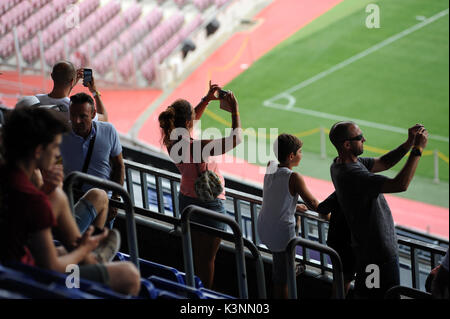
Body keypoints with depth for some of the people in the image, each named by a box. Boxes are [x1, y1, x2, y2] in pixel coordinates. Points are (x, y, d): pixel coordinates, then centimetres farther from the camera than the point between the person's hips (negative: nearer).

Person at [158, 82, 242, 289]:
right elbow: (236, 138, -33)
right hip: (209, 204, -7)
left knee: (194, 255, 23)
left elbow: (190, 119, 11)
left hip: (186, 200, 7)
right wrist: (234, 108, -24)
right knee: (207, 259, 10)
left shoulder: (172, 141, -11)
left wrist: (207, 99, 6)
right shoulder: (197, 147, -33)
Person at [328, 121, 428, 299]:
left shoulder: (340, 164, 1)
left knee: (363, 293, 23)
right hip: (379, 251, -10)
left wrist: (409, 144, -4)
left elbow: (383, 163, 9)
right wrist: (418, 149, -27)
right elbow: (400, 185, -36)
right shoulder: (352, 174, -31)